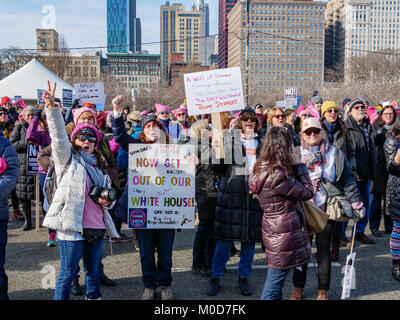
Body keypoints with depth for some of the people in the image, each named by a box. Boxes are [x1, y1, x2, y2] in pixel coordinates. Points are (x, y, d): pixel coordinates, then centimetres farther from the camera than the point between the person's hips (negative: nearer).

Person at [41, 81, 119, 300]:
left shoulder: (99, 166, 18)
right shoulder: (68, 159, 3)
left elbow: (109, 193, 26)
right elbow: (58, 135, -12)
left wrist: (108, 200, 3)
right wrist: (52, 107, -24)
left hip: (96, 227, 6)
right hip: (72, 226, -6)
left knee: (93, 271, 17)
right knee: (67, 274, -1)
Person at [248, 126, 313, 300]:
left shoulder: (260, 171, 5)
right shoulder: (277, 175, -24)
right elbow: (307, 192, -13)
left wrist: (294, 165, 5)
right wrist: (298, 163, -8)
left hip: (272, 230, 9)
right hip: (284, 235, -9)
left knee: (274, 285, 21)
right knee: (272, 289, 4)